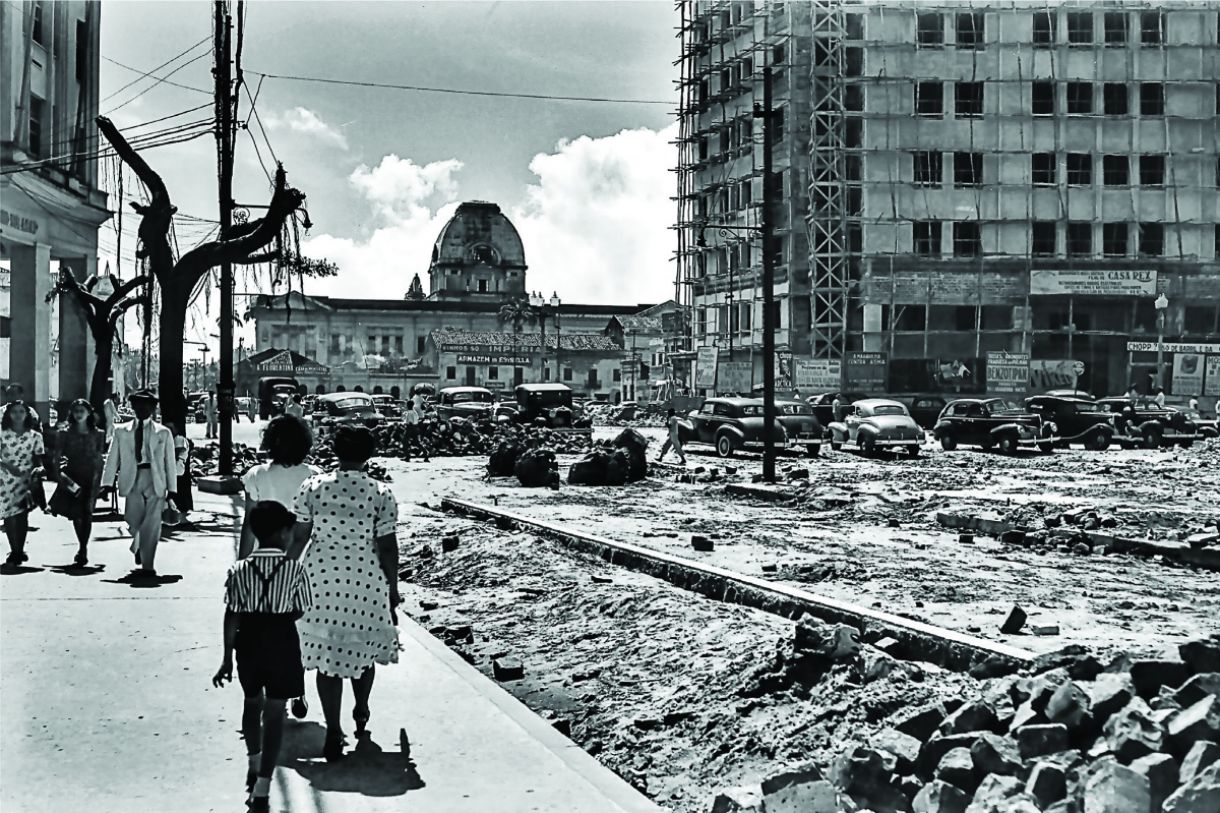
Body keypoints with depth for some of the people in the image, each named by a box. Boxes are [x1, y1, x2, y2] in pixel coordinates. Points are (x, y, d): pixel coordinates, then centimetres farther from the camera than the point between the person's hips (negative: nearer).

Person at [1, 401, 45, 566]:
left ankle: (19, 551, 7)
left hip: (26, 479, 0)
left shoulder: (34, 436, 4)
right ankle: (15, 551, 8)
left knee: (22, 514, -3)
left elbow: (38, 458, 4)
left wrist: (30, 472, -12)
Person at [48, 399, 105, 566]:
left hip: (90, 477, -1)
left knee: (86, 511, -9)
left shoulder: (97, 434, 5)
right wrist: (58, 474, -9)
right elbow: (57, 456, 2)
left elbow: (99, 457, 6)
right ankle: (83, 548, 21)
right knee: (75, 512, 4)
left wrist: (98, 477, -1)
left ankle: (83, 550, -3)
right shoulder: (65, 433, 4)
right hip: (71, 476, 1)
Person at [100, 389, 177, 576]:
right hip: (132, 480, 1)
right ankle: (138, 547, 34)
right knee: (133, 520, 0)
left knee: (152, 524, -8)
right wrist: (107, 483, -5)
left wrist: (172, 488, 1)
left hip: (155, 480, -1)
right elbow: (112, 458, 6)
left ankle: (147, 566, -1)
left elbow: (170, 462, 7)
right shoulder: (121, 431, 11)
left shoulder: (163, 433, 9)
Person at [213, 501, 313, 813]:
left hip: (249, 641, 2)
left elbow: (231, 616, -6)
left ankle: (253, 766, 42)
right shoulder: (294, 569, -11)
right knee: (274, 713, 3)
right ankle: (262, 787, -4)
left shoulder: (239, 569, -6)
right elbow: (300, 611, -3)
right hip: (281, 643, -2)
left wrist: (227, 659, 0)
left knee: (252, 703, 24)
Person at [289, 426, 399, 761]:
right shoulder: (381, 494, -8)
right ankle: (361, 714, 40)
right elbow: (387, 547, -6)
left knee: (327, 654, 6)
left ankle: (333, 734, 4)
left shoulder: (313, 487, -5)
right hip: (366, 582, 0)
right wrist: (393, 586, 6)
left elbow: (298, 536, -1)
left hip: (321, 579, 0)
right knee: (362, 649, 20)